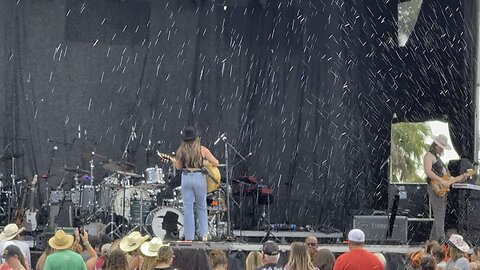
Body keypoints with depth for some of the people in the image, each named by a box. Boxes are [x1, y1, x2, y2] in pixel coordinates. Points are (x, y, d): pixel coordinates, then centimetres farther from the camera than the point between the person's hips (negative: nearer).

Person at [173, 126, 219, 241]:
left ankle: (189, 237, 1)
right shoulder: (202, 150, -3)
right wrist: (206, 161, 18)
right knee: (201, 207, 15)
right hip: (199, 178, 0)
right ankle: (204, 235, 12)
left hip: (186, 178, 0)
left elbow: (178, 166, 8)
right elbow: (216, 163, 1)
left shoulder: (181, 151, -2)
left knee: (187, 208, 4)